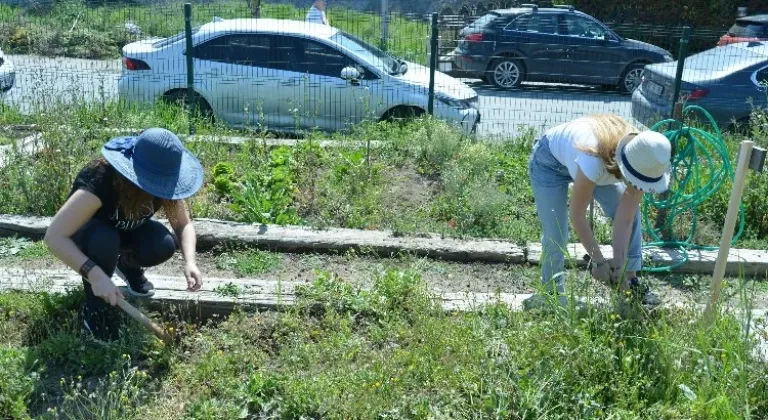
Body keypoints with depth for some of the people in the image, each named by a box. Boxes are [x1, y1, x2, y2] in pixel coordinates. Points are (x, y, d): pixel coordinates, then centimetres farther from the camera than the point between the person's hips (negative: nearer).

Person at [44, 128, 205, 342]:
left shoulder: (164, 182, -25)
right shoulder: (99, 181, -39)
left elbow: (184, 224, -16)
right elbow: (54, 237, -40)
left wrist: (190, 262, -34)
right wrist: (94, 274, -51)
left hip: (126, 231, 4)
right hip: (87, 234, -3)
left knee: (164, 246, -28)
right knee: (103, 239, -39)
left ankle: (127, 265, 7)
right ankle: (95, 310, -14)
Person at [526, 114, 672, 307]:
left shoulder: (643, 163, -28)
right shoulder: (593, 162, -44)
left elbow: (625, 218, -21)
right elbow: (577, 216, -31)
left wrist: (619, 265, -23)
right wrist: (598, 261, -24)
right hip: (549, 162, -5)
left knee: (632, 214, -6)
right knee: (555, 237, -12)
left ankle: (630, 280, 8)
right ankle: (552, 292, 11)